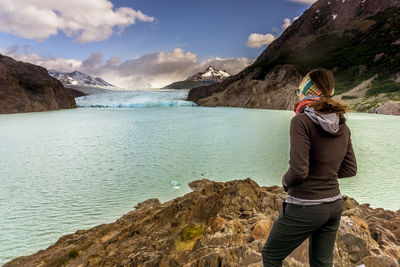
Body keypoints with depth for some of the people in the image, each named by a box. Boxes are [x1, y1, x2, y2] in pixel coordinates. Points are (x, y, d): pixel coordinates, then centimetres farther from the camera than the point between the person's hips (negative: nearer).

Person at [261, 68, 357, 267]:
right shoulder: (342, 126, 2)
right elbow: (350, 169, 9)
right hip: (334, 205, 7)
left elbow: (299, 170, -25)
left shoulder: (302, 121, -20)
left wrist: (286, 182, -5)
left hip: (305, 208, -7)